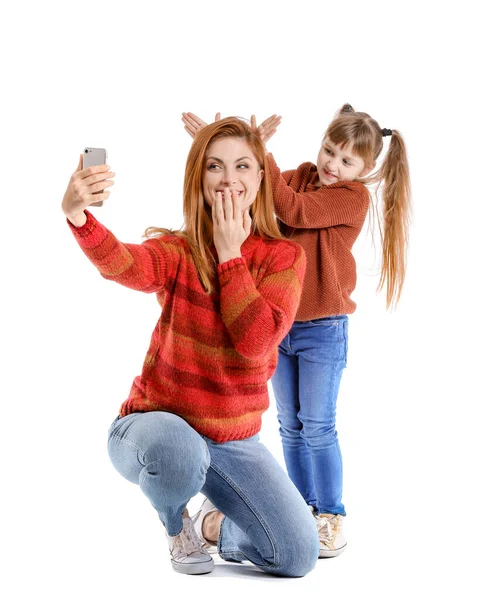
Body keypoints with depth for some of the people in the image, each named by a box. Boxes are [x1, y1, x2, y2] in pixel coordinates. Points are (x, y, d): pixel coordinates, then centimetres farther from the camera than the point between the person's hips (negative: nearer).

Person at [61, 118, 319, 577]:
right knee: (179, 449, -40)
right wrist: (78, 216, -56)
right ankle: (177, 526, 0)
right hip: (158, 426, -2)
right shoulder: (179, 250, -11)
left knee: (299, 556, -9)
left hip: (235, 441, 3)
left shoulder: (283, 257, -5)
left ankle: (214, 528, 25)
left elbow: (256, 343, -21)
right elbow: (124, 265, -36)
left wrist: (230, 253, -19)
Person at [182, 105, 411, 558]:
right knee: (291, 425, 12)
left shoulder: (354, 196, -12)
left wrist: (260, 154, -32)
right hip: (278, 322, 6)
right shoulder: (301, 176, 6)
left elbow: (295, 212, -25)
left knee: (318, 426, -2)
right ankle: (303, 508, 24)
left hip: (323, 329, -6)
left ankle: (331, 516, 10)